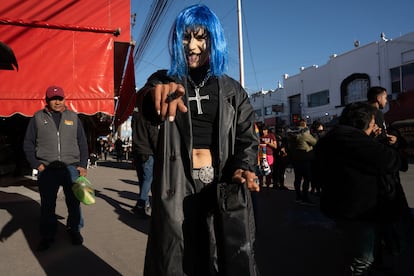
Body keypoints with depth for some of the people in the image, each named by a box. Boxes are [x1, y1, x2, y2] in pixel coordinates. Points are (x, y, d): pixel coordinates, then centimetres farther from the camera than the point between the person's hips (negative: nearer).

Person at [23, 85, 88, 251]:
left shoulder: (73, 117, 8)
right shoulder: (38, 118, 5)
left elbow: (82, 143, 8)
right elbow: (28, 144, 7)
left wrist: (83, 165, 1)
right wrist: (36, 164, -3)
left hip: (71, 167, 1)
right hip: (47, 170, 0)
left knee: (74, 202, 8)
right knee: (47, 205, 9)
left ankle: (74, 230, 26)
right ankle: (47, 236, 24)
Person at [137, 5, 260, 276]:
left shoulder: (233, 90, 8)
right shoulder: (163, 80, 5)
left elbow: (247, 137, 4)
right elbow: (148, 109, -17)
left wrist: (243, 168, -17)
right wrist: (158, 92, -42)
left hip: (223, 185, 1)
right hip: (177, 186, 0)